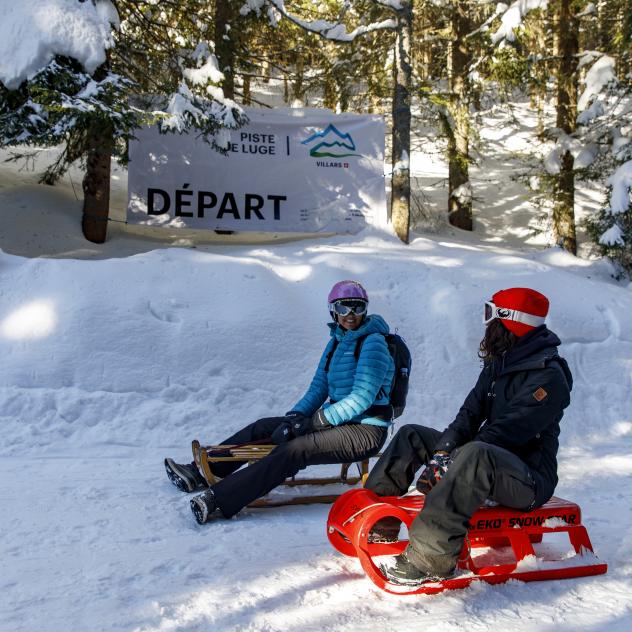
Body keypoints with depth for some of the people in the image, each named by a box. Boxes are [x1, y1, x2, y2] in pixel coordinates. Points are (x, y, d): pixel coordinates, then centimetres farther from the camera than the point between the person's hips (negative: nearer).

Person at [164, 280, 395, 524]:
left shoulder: (373, 343, -13)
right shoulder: (336, 342, 13)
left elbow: (362, 397, -21)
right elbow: (318, 389, 13)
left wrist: (312, 422, -23)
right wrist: (295, 416, -6)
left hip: (365, 431, -8)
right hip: (338, 420, 8)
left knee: (293, 450, -30)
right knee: (263, 427, 2)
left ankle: (218, 501, -37)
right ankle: (201, 472, 6)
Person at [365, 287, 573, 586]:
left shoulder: (548, 376, -16)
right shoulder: (497, 366, 11)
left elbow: (506, 434, -25)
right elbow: (470, 415, 3)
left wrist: (451, 462, -27)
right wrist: (442, 451, -14)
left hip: (531, 478, -9)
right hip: (488, 461, 9)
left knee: (475, 454, -41)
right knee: (412, 435, 7)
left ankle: (431, 557, -43)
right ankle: (377, 521, 0)